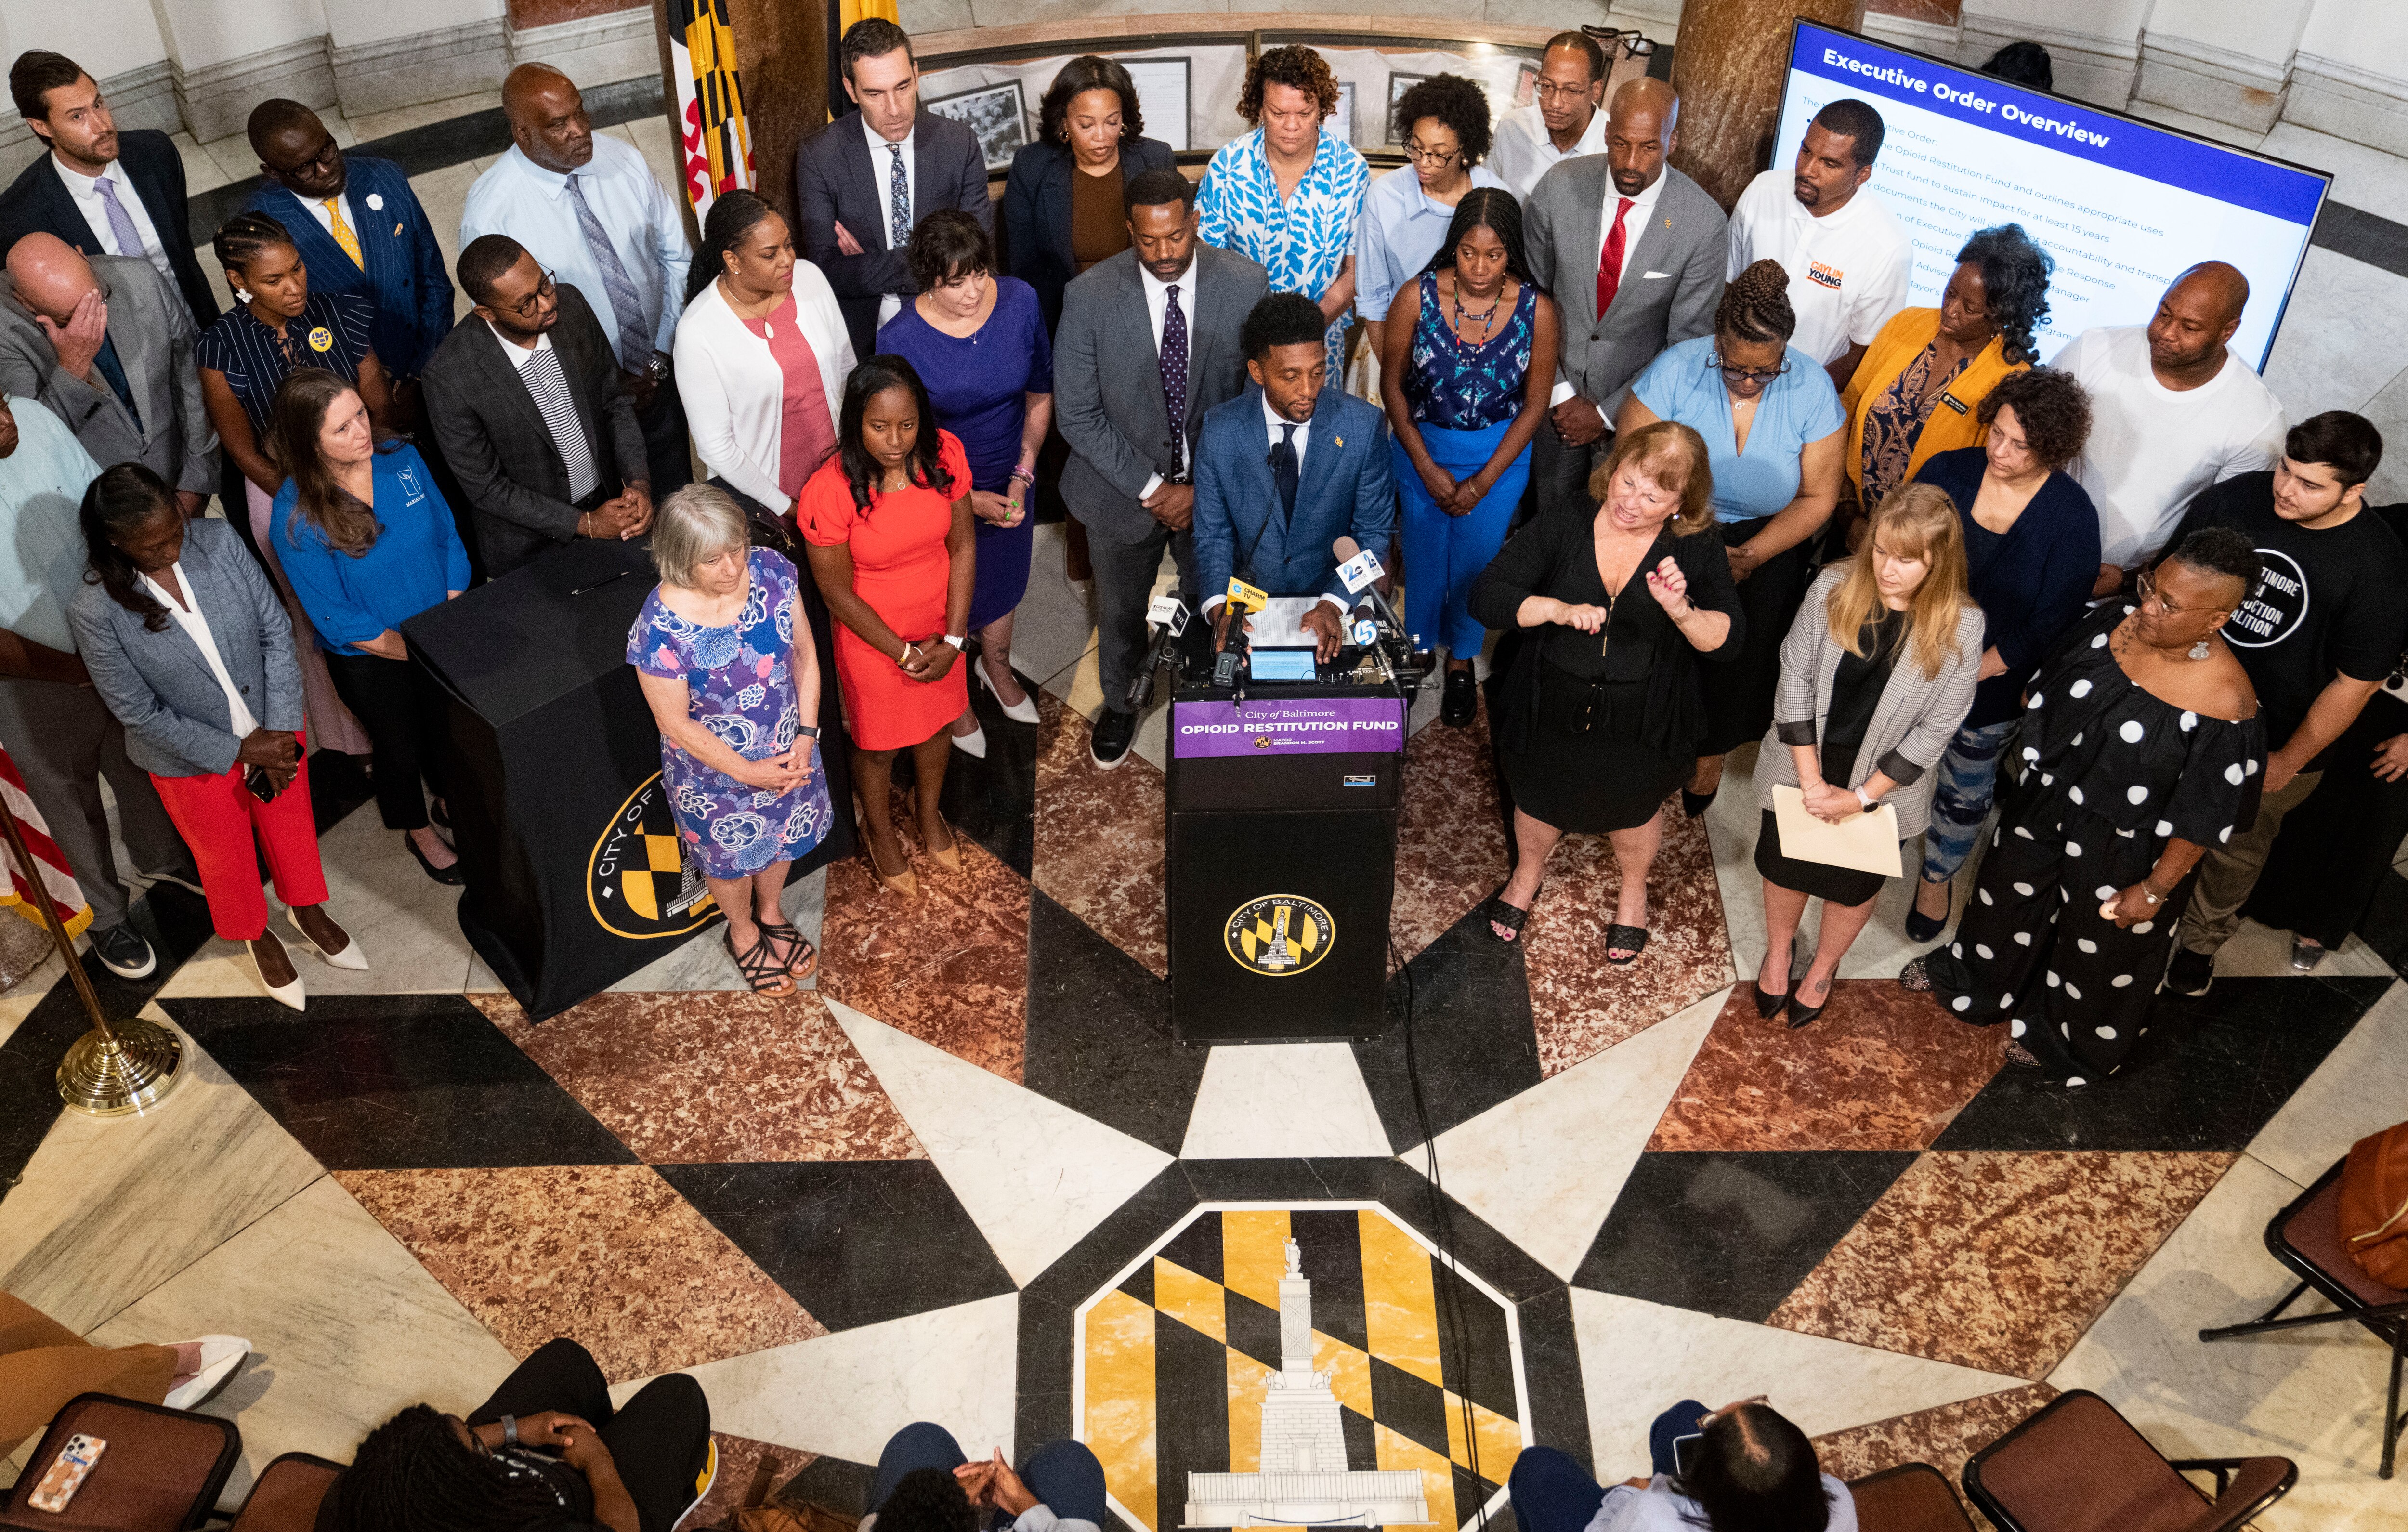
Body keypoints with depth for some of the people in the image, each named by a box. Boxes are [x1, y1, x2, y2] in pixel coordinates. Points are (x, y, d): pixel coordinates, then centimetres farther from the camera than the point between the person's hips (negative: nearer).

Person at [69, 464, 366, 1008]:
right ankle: (256, 936, 53)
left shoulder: (218, 540, -21)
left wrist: (281, 733, -17)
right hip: (193, 759, -2)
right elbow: (142, 714, -19)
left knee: (291, 824, 27)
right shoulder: (96, 611, -27)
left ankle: (306, 910, 56)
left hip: (273, 731, 3)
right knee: (226, 855, 23)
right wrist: (241, 751, -19)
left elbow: (275, 631, -13)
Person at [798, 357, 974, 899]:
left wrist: (952, 639, -12)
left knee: (939, 722, 27)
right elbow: (838, 593, -19)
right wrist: (904, 652, -15)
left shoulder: (944, 453, -19)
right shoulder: (829, 491, -30)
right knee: (878, 746, 20)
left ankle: (928, 810, 58)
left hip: (939, 625, 4)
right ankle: (879, 830, 51)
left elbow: (963, 545, -9)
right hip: (872, 639, -4)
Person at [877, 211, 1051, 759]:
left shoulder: (1021, 302, -19)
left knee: (1004, 580, 28)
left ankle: (997, 666, 59)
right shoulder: (900, 340, -28)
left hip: (1010, 482, 4)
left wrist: (1022, 477, -11)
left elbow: (1040, 395, -5)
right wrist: (969, 500, -22)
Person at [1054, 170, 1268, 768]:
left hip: (1215, 487, 0)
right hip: (1124, 488, 0)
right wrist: (1150, 488, -16)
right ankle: (1117, 706, 50)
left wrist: (1202, 488, -14)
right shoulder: (1089, 297, -19)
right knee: (1119, 613, 21)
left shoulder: (1246, 284, -15)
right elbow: (1078, 415, -14)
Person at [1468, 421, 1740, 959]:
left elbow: (1728, 641, -20)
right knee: (1540, 799, 27)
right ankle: (1528, 873, 61)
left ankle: (1633, 891, 60)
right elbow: (1486, 596, -22)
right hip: (1551, 712, 0)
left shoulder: (1697, 548, -15)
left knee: (1635, 810, 27)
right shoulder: (1561, 527, -17)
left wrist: (1681, 610, -40)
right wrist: (1558, 609, -38)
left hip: (1641, 726, 0)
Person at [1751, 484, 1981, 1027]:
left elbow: (1934, 731, -15)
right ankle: (1778, 952, 52)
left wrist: (1861, 797, -15)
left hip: (1881, 781, -1)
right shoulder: (1834, 587, -19)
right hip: (1804, 764, 1)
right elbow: (1795, 678, -12)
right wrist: (1811, 781, -14)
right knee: (1782, 865, 21)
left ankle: (1823, 968, 50)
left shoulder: (1960, 626, -22)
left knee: (1853, 886, 19)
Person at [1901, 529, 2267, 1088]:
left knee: (2098, 945, 22)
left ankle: (2069, 1043, 53)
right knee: (2010, 890, 30)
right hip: (2045, 805, 6)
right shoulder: (2112, 621, -18)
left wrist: (2155, 889, -13)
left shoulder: (2225, 707, -34)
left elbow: (2204, 820, -22)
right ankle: (1973, 974, 62)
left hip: (2121, 853, -5)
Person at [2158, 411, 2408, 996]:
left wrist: (2289, 763, -10)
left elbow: (2353, 683, -15)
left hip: (2273, 748, -2)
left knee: (2236, 851, 21)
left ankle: (2201, 939, 48)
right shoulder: (2231, 499, -17)